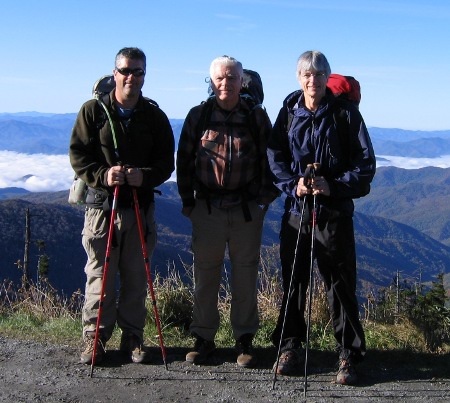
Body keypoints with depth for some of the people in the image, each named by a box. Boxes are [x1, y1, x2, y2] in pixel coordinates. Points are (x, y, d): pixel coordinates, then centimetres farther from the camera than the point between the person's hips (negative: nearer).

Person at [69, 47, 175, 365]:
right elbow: (78, 155, 0)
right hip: (102, 206, -1)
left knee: (136, 277, 8)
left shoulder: (155, 116, 6)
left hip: (141, 207, 2)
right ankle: (95, 338, 14)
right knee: (100, 275, 1)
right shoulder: (94, 111, 2)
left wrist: (145, 176, -15)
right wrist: (103, 175, -18)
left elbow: (166, 162, 5)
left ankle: (133, 337, 20)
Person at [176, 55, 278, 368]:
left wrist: (266, 197, 2)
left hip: (247, 209, 0)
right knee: (205, 274, 6)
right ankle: (204, 338, 17)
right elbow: (184, 160, 8)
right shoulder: (199, 115, 4)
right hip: (207, 208, 0)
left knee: (245, 275, 6)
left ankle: (245, 339, 17)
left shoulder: (257, 117, 4)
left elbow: (269, 159, 8)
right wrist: (188, 200, 5)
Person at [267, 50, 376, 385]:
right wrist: (293, 184, -10)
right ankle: (290, 347, 24)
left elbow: (366, 162, -1)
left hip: (335, 211, -3)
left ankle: (349, 356, 10)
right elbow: (275, 156, 7)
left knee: (341, 285, 0)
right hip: (296, 210, 3)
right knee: (293, 281, 10)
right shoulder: (289, 112, 5)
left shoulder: (345, 113, -2)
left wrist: (334, 186, -15)